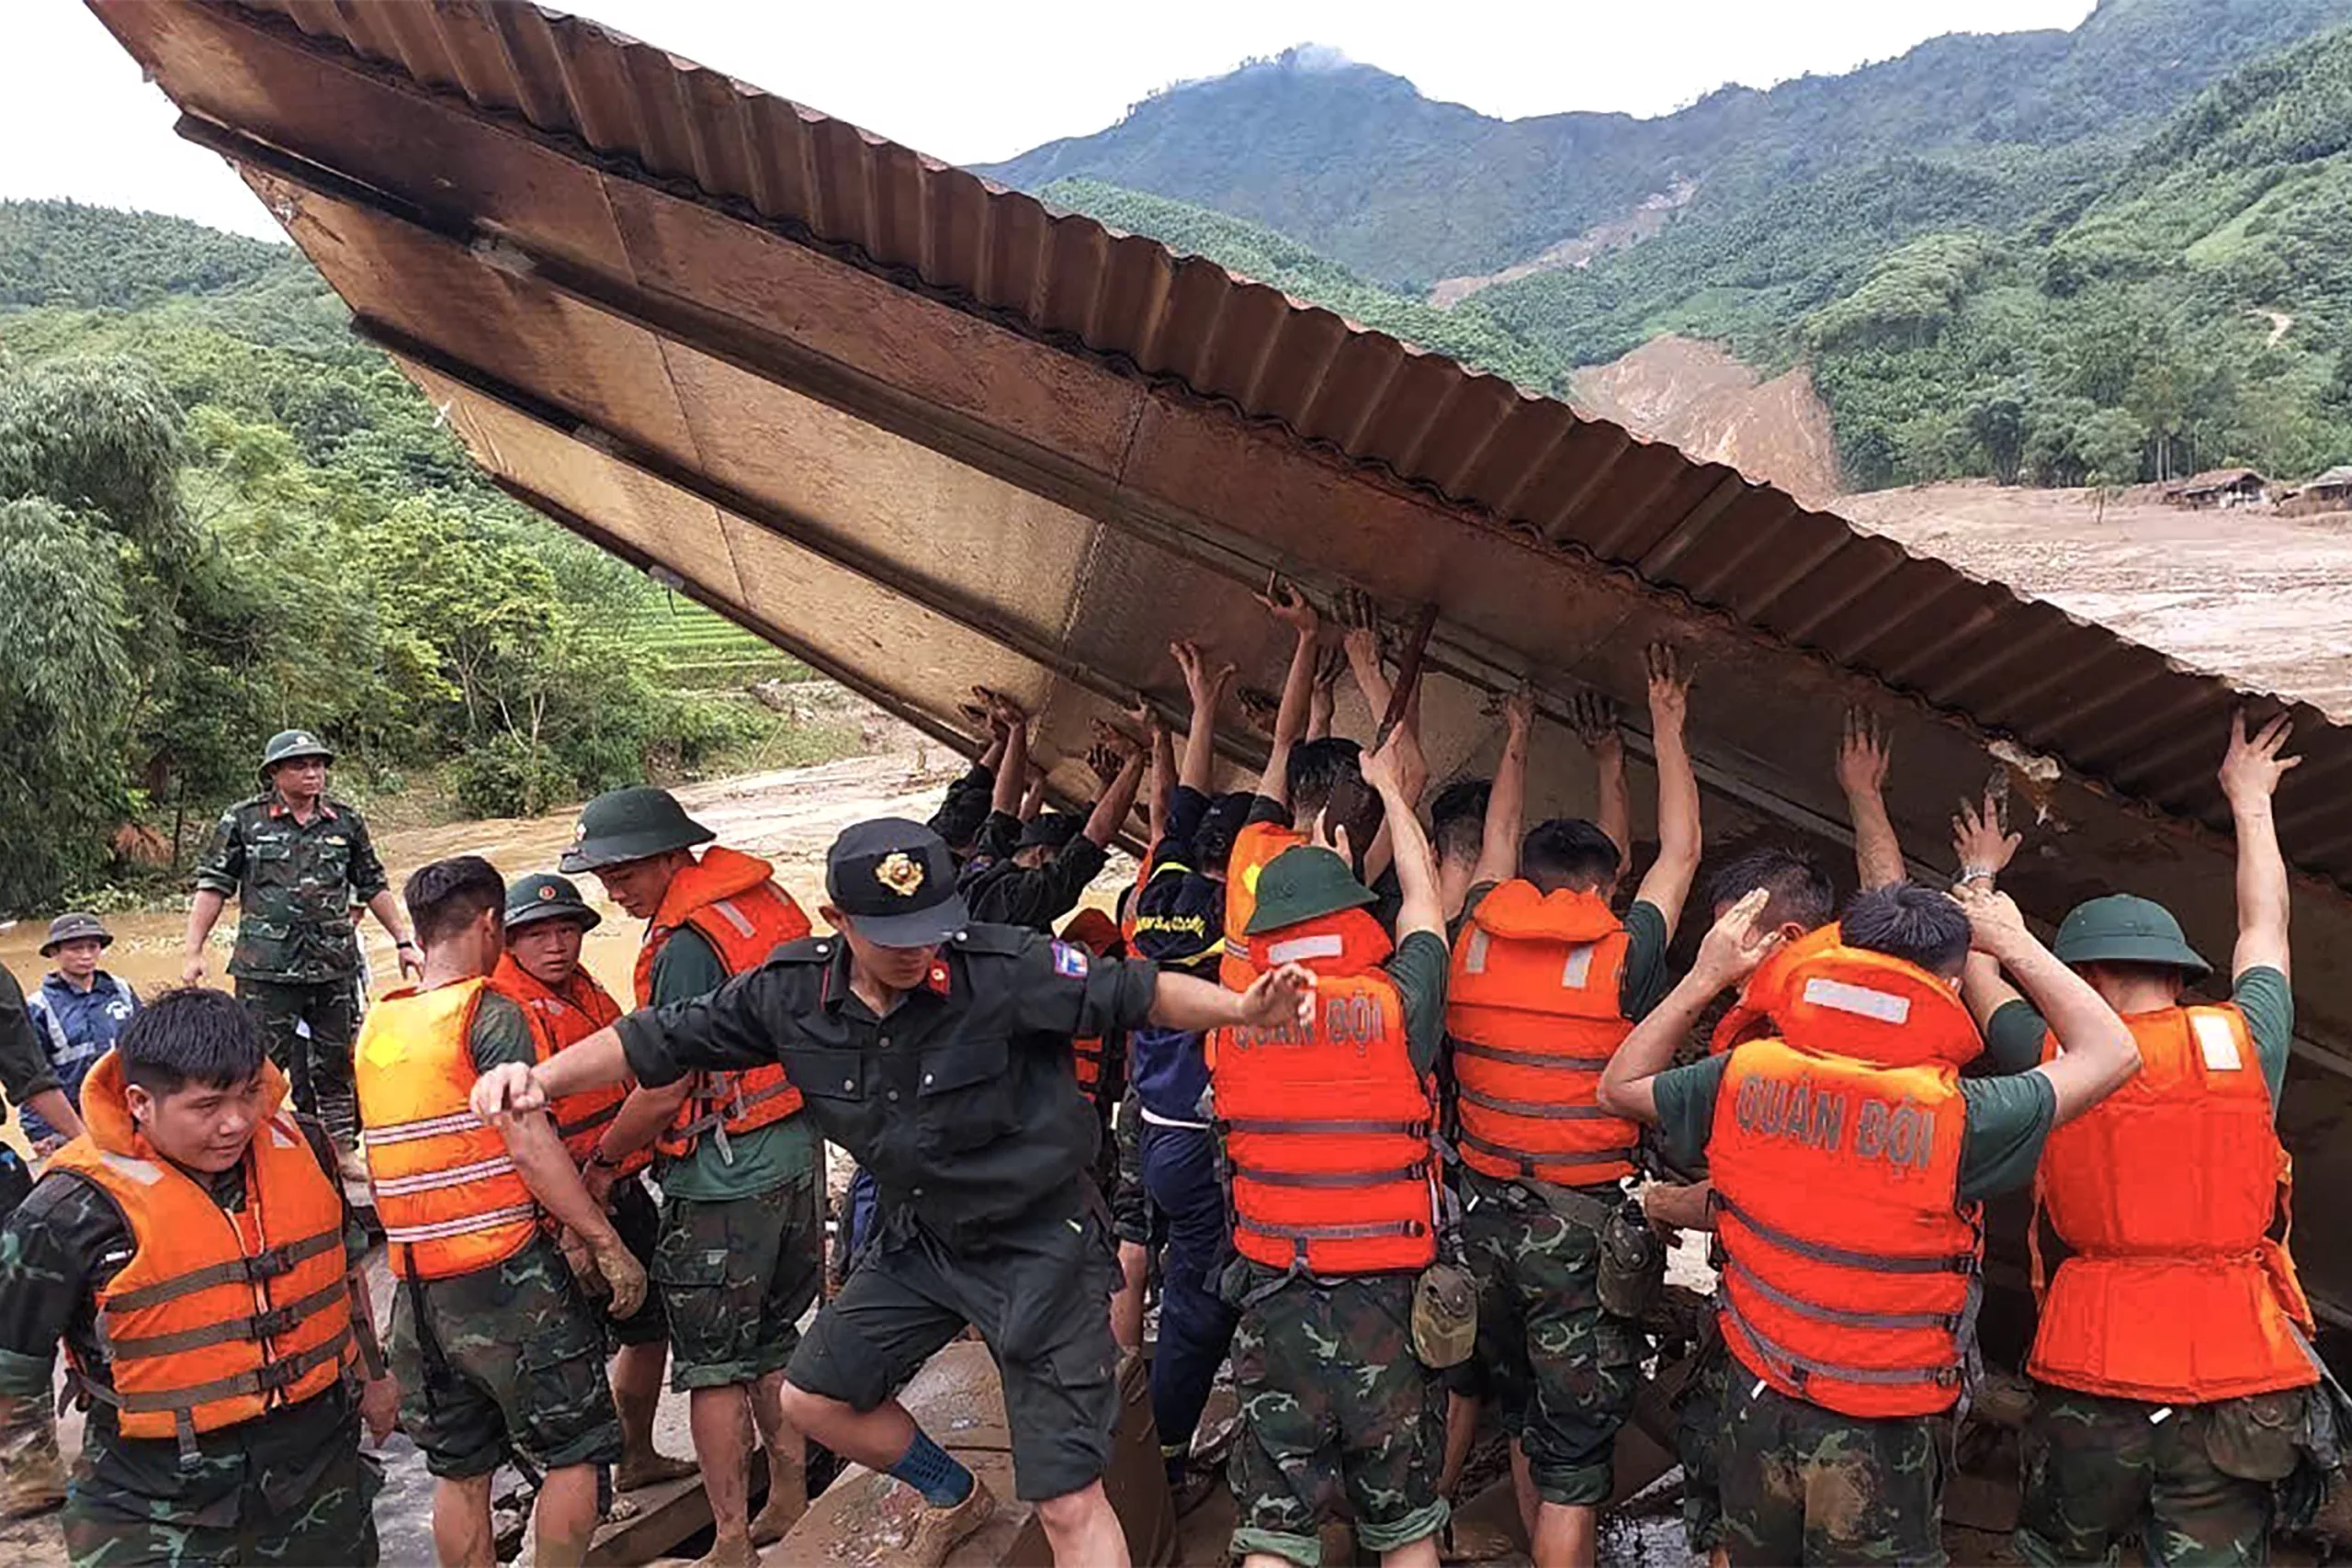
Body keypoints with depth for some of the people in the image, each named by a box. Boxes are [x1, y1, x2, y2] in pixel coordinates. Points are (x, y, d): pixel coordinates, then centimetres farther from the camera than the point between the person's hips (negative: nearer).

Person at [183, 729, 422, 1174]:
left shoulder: (345, 821, 9)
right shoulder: (243, 821, 1)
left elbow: (374, 887, 15)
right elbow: (213, 887, 1)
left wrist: (403, 941, 13)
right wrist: (192, 952, -5)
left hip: (335, 968, 3)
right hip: (266, 970, -3)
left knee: (337, 1062, 11)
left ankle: (343, 1150, 22)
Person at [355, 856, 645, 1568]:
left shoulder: (374, 1028, 9)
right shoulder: (489, 1014, -11)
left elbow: (421, 1147, 14)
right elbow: (528, 1143, -18)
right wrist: (607, 1243, -14)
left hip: (419, 1283, 7)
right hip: (508, 1272, -7)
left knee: (460, 1470, 16)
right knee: (575, 1452, 6)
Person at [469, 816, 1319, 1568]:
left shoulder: (1002, 967, -26)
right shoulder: (793, 992, -11)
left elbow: (1131, 992, -21)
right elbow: (665, 1038, -3)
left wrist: (1243, 1006, -37)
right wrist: (542, 1077, -16)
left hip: (1040, 1240, -6)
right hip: (921, 1237, 6)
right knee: (814, 1398, 21)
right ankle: (953, 1496, 47)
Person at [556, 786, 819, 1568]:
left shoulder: (687, 945, -20)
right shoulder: (769, 900, 6)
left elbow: (664, 1090, -18)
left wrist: (603, 1162, -3)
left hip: (725, 1173, -8)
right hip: (796, 1151, 9)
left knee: (713, 1364, 4)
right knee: (770, 1342, 20)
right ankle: (788, 1501, 31)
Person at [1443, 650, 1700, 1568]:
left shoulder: (1476, 940, 0)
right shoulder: (1620, 956, -9)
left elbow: (1500, 838, 20)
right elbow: (1680, 854, 7)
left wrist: (1518, 742, 34)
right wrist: (1666, 731, 18)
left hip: (1484, 1212, 5)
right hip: (1580, 1222, -4)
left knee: (1523, 1415, 23)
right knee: (1575, 1453, 6)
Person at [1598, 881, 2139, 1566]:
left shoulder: (1742, 1078, -14)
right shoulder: (1954, 1116, -23)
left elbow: (1619, 1086, 6)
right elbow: (2111, 1052, -8)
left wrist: (1704, 977, 6)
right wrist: (2018, 946, 1)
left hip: (1758, 1407, 4)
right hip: (1879, 1437, -3)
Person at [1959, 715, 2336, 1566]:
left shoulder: (2058, 1060, -1)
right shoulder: (2243, 1040, 1)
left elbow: (1977, 976, 20)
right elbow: (2266, 923, 21)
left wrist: (1980, 877, 39)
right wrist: (2250, 803, 38)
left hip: (2092, 1379, -1)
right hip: (2239, 1387, 1)